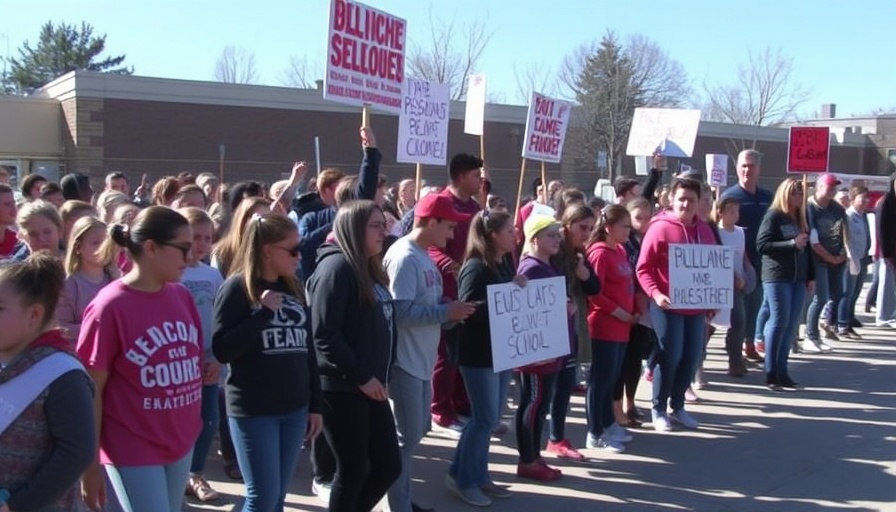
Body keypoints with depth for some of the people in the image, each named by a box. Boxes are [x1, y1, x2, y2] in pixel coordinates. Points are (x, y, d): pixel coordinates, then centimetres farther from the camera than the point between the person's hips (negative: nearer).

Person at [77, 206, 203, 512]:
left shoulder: (182, 296, 1)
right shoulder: (110, 307, -16)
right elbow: (90, 391, -11)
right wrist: (90, 465, -9)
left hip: (182, 443, 6)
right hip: (133, 452, -6)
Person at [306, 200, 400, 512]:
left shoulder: (370, 268, 13)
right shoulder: (336, 266, -15)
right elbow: (324, 335, -21)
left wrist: (380, 374, 11)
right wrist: (361, 376, -18)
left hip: (371, 386, 9)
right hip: (342, 387, -9)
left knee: (389, 466, 12)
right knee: (352, 471, 3)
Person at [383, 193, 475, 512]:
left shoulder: (424, 256, 11)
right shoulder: (404, 257, -19)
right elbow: (400, 311, -26)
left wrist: (451, 310, 0)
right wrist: (447, 312, -21)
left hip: (421, 360, 10)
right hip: (404, 361, -10)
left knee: (417, 430, 19)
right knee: (407, 437, 0)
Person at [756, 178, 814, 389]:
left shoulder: (799, 218, 16)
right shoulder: (773, 216, -5)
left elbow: (806, 248, 18)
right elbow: (762, 245, -13)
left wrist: (810, 276, 13)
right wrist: (792, 244, -18)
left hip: (798, 278, 7)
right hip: (777, 277, -7)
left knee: (792, 324, 5)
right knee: (780, 321, -8)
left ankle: (782, 370, 11)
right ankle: (770, 372, -2)